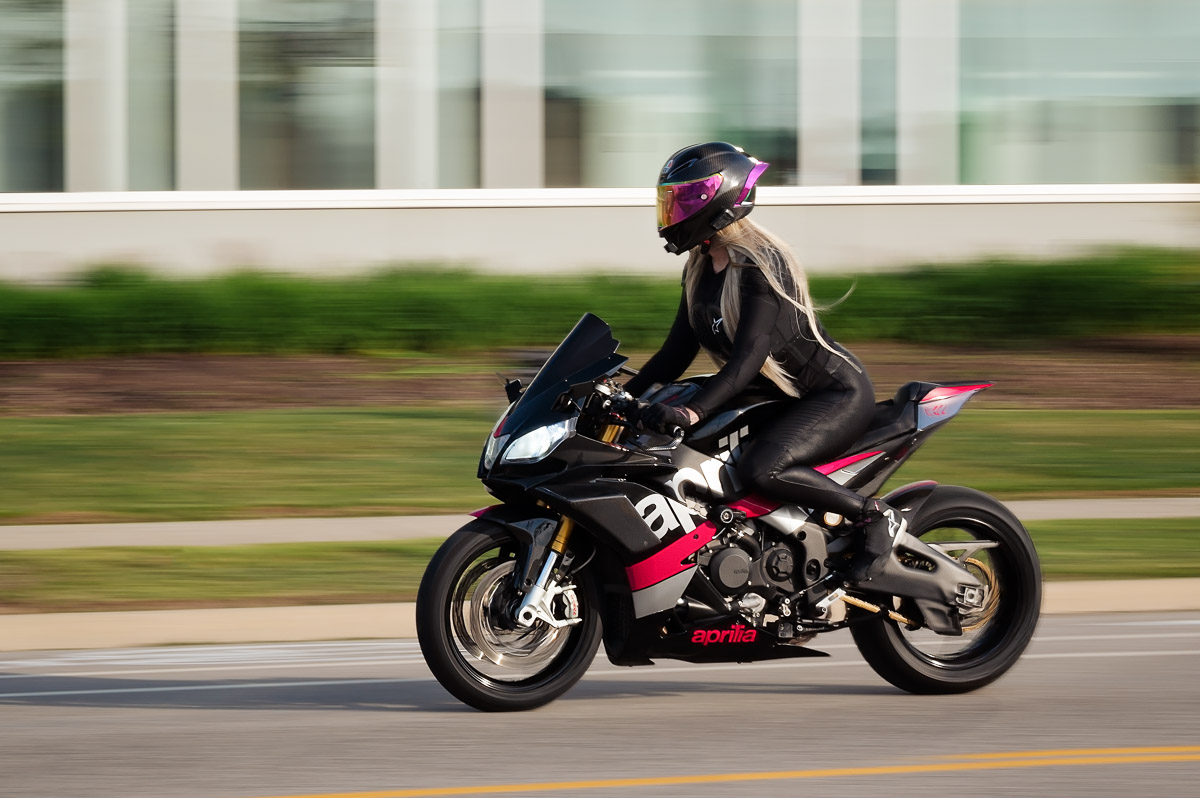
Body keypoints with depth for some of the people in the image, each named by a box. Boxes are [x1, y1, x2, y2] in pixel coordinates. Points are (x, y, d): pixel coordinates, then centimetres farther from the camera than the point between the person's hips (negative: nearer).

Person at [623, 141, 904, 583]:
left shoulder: (761, 265, -22)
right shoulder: (701, 269, 6)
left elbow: (749, 356, -32)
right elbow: (678, 351, 10)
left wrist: (690, 412, -43)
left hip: (836, 393, -10)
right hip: (779, 396, 10)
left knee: (760, 469, -32)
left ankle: (875, 516, -18)